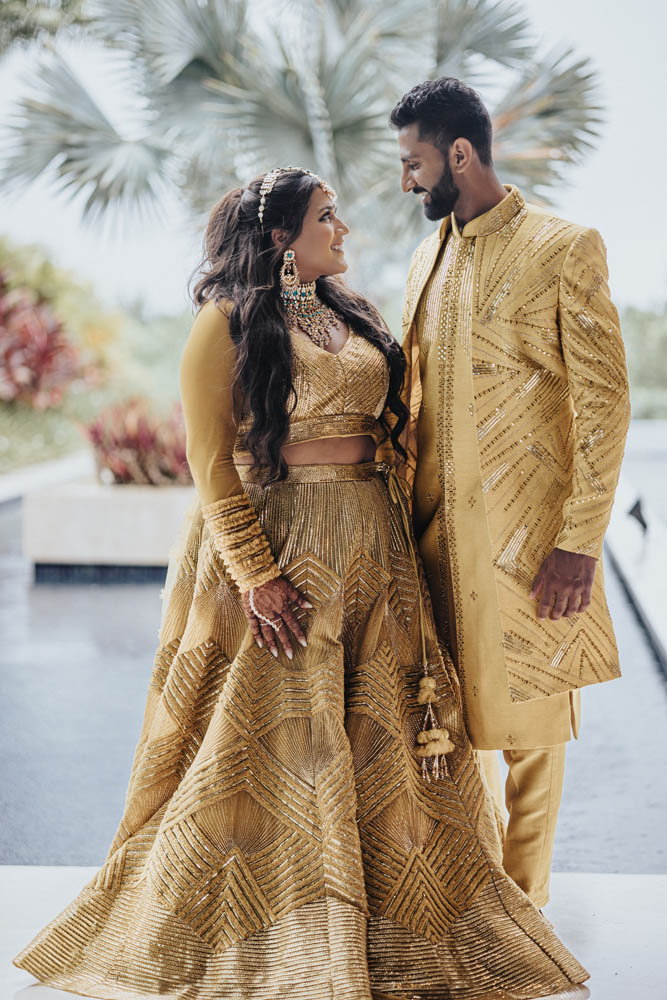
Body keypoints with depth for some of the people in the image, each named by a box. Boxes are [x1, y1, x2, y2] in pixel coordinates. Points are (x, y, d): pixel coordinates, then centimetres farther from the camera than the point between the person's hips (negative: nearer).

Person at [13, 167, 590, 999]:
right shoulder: (228, 322, -7)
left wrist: (392, 540, 9)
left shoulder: (351, 316, 14)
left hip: (371, 546, 7)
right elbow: (211, 461, -12)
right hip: (278, 541, -6)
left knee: (380, 729, 9)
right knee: (277, 736, 1)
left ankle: (396, 926, 21)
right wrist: (256, 574, -18)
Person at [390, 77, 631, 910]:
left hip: (527, 539, -5)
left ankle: (522, 902, 21)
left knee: (528, 724, 6)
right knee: (454, 716, 11)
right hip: (437, 533, 6)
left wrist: (580, 542, -15)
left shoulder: (564, 250, -7)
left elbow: (604, 402, -10)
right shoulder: (428, 258, 13)